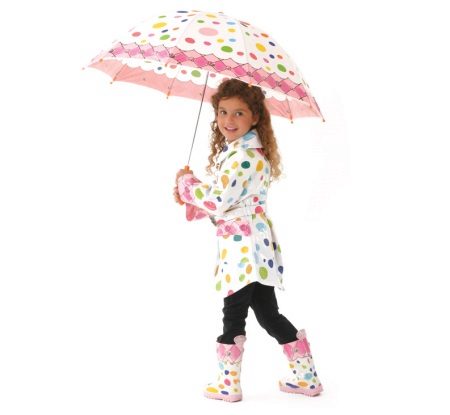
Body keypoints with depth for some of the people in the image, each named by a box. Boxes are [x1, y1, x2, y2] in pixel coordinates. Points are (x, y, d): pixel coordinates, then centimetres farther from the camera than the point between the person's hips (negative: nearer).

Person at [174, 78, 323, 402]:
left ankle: (229, 384, 11)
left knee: (234, 313, -1)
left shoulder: (247, 156, -17)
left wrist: (186, 182, -7)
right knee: (268, 313, 14)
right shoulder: (229, 150, 16)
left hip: (246, 246, -10)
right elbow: (220, 197, 23)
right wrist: (189, 196, 7)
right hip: (245, 245, 10)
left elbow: (218, 202, -22)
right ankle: (307, 376, 21)